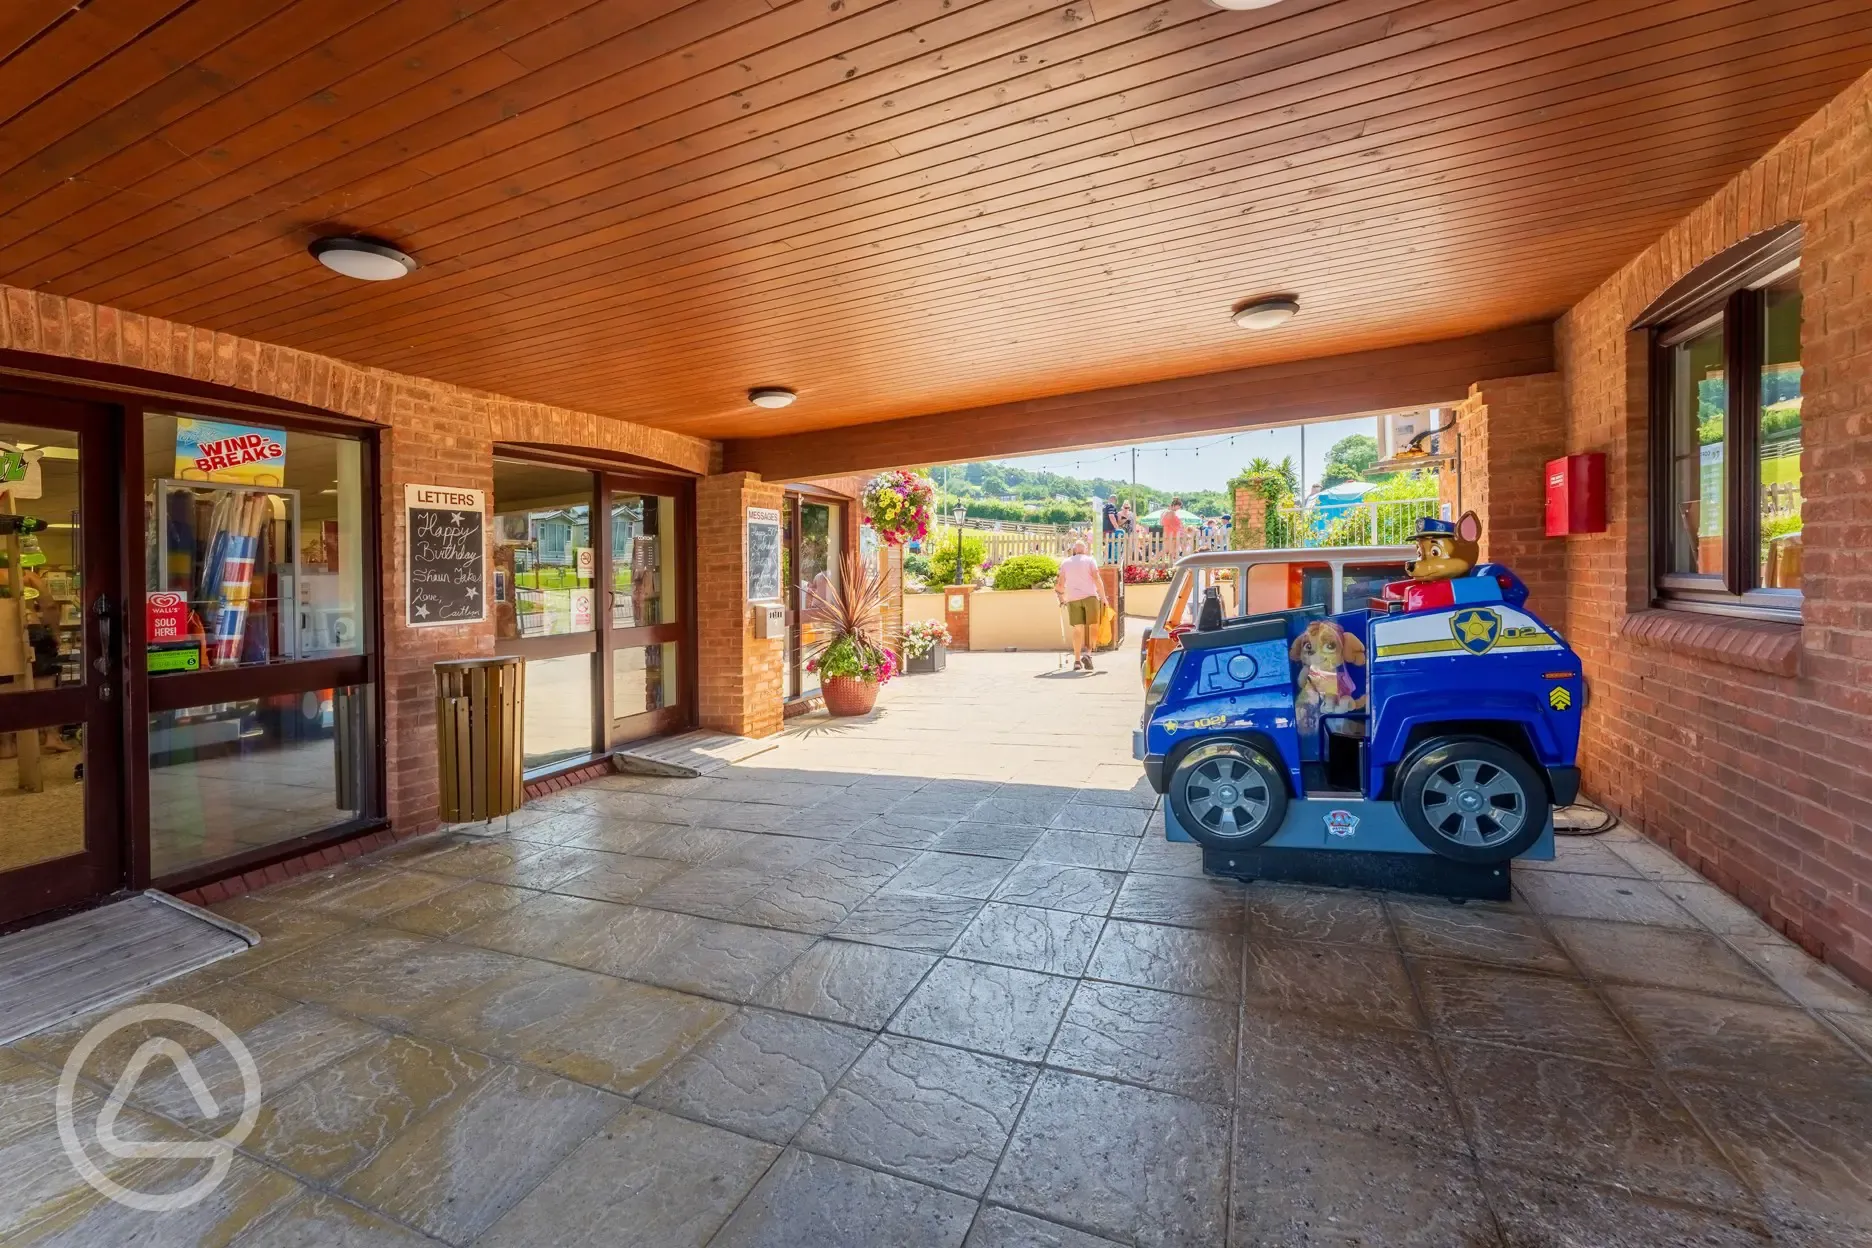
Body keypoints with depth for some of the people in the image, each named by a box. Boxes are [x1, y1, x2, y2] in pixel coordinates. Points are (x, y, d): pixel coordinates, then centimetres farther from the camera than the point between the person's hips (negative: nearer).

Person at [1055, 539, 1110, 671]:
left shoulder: (1065, 563, 15)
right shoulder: (1090, 560, 7)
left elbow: (1060, 585, 11)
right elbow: (1097, 578, -6)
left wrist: (1062, 597, 26)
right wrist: (1103, 597, -4)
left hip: (1073, 599, 3)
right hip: (1089, 596, -3)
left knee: (1078, 629, 6)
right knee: (1093, 627, 2)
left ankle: (1077, 660, 2)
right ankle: (1087, 653, -18)